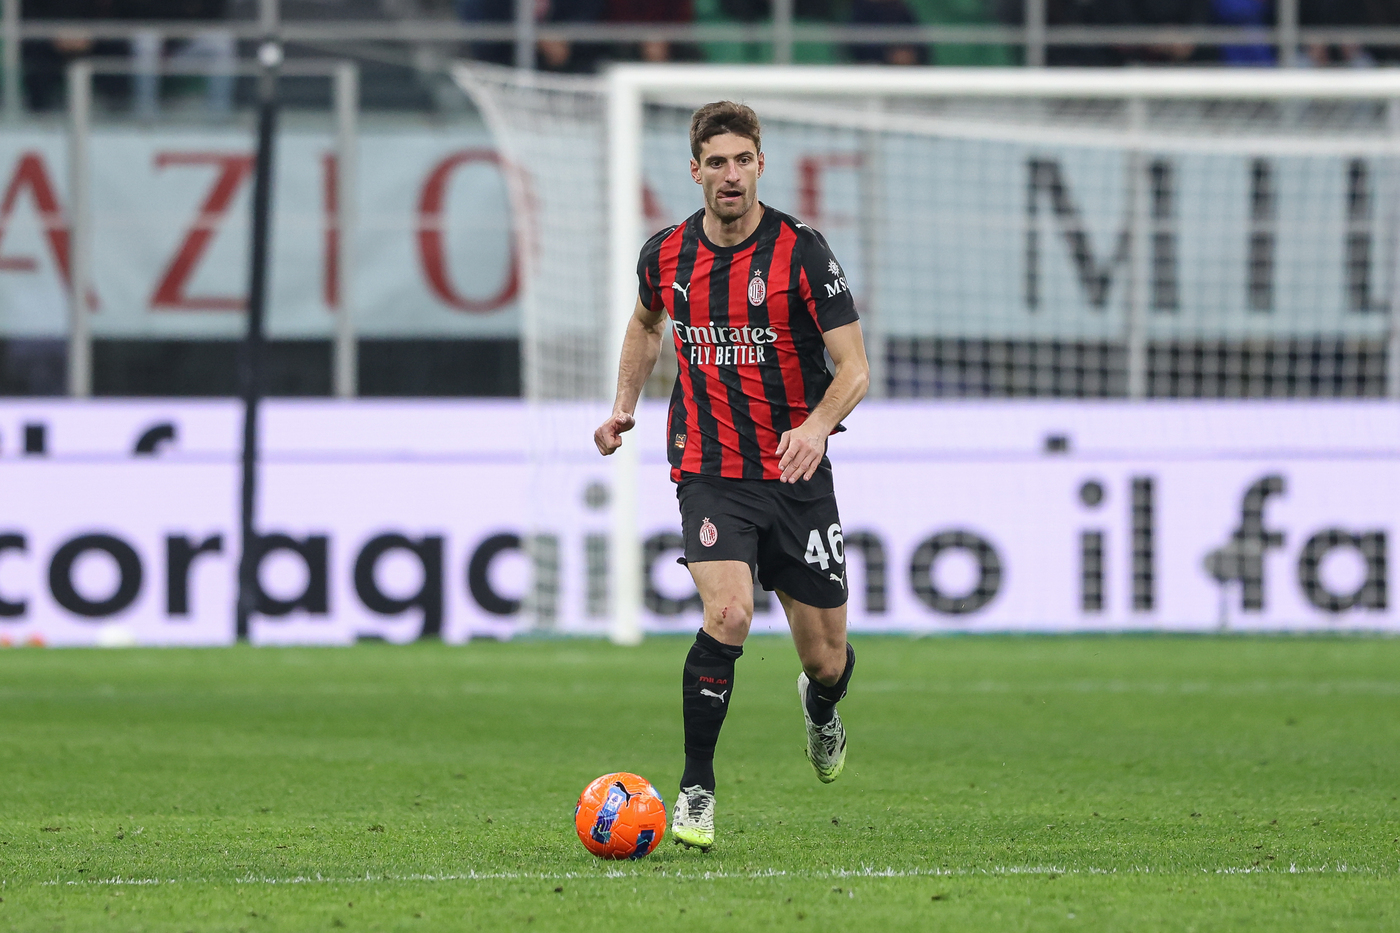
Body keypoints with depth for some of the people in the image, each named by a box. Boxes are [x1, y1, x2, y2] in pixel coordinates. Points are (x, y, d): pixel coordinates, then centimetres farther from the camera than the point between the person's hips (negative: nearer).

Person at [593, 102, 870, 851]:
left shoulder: (800, 252, -10)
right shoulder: (666, 255, 1)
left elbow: (853, 367, -11)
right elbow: (647, 322, 26)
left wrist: (818, 424, -30)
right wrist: (625, 404, 14)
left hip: (795, 475, 0)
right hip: (710, 476, 0)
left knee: (824, 657, 7)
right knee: (727, 616, -24)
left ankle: (820, 706, 47)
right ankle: (696, 790, -11)